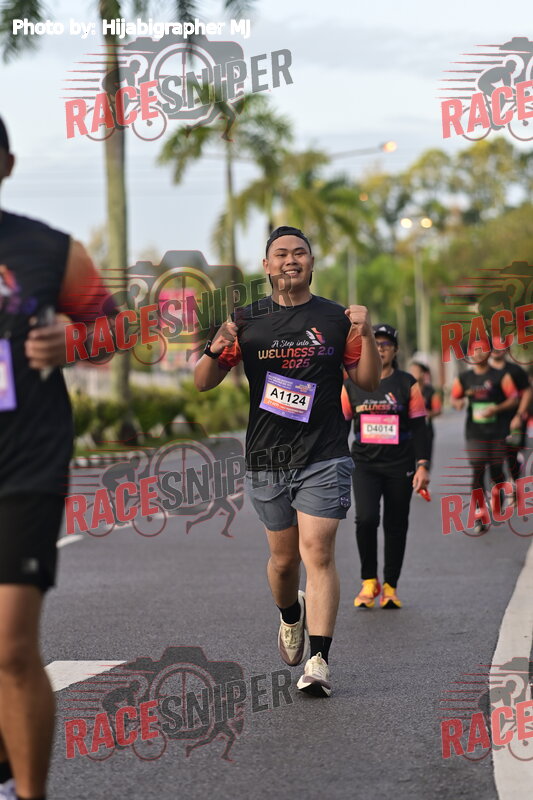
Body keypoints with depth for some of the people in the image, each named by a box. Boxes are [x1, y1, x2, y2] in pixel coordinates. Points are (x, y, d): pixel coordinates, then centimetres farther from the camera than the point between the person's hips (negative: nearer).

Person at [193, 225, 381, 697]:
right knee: (284, 557, 11)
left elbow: (368, 382, 7)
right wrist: (217, 350, -15)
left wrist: (366, 335, -10)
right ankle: (291, 616, 43)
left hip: (324, 458, -2)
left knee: (318, 553, -12)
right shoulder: (247, 320, 7)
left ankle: (319, 661, -14)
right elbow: (203, 383, 7)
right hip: (266, 458, 2)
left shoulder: (336, 318, 5)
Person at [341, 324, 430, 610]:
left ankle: (390, 587, 16)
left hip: (400, 466, 0)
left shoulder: (407, 384, 2)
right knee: (365, 518, -18)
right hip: (364, 465, 0)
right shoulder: (352, 386, 6)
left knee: (396, 525, 4)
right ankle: (369, 581, -3)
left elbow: (419, 428, 2)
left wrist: (422, 466, -5)